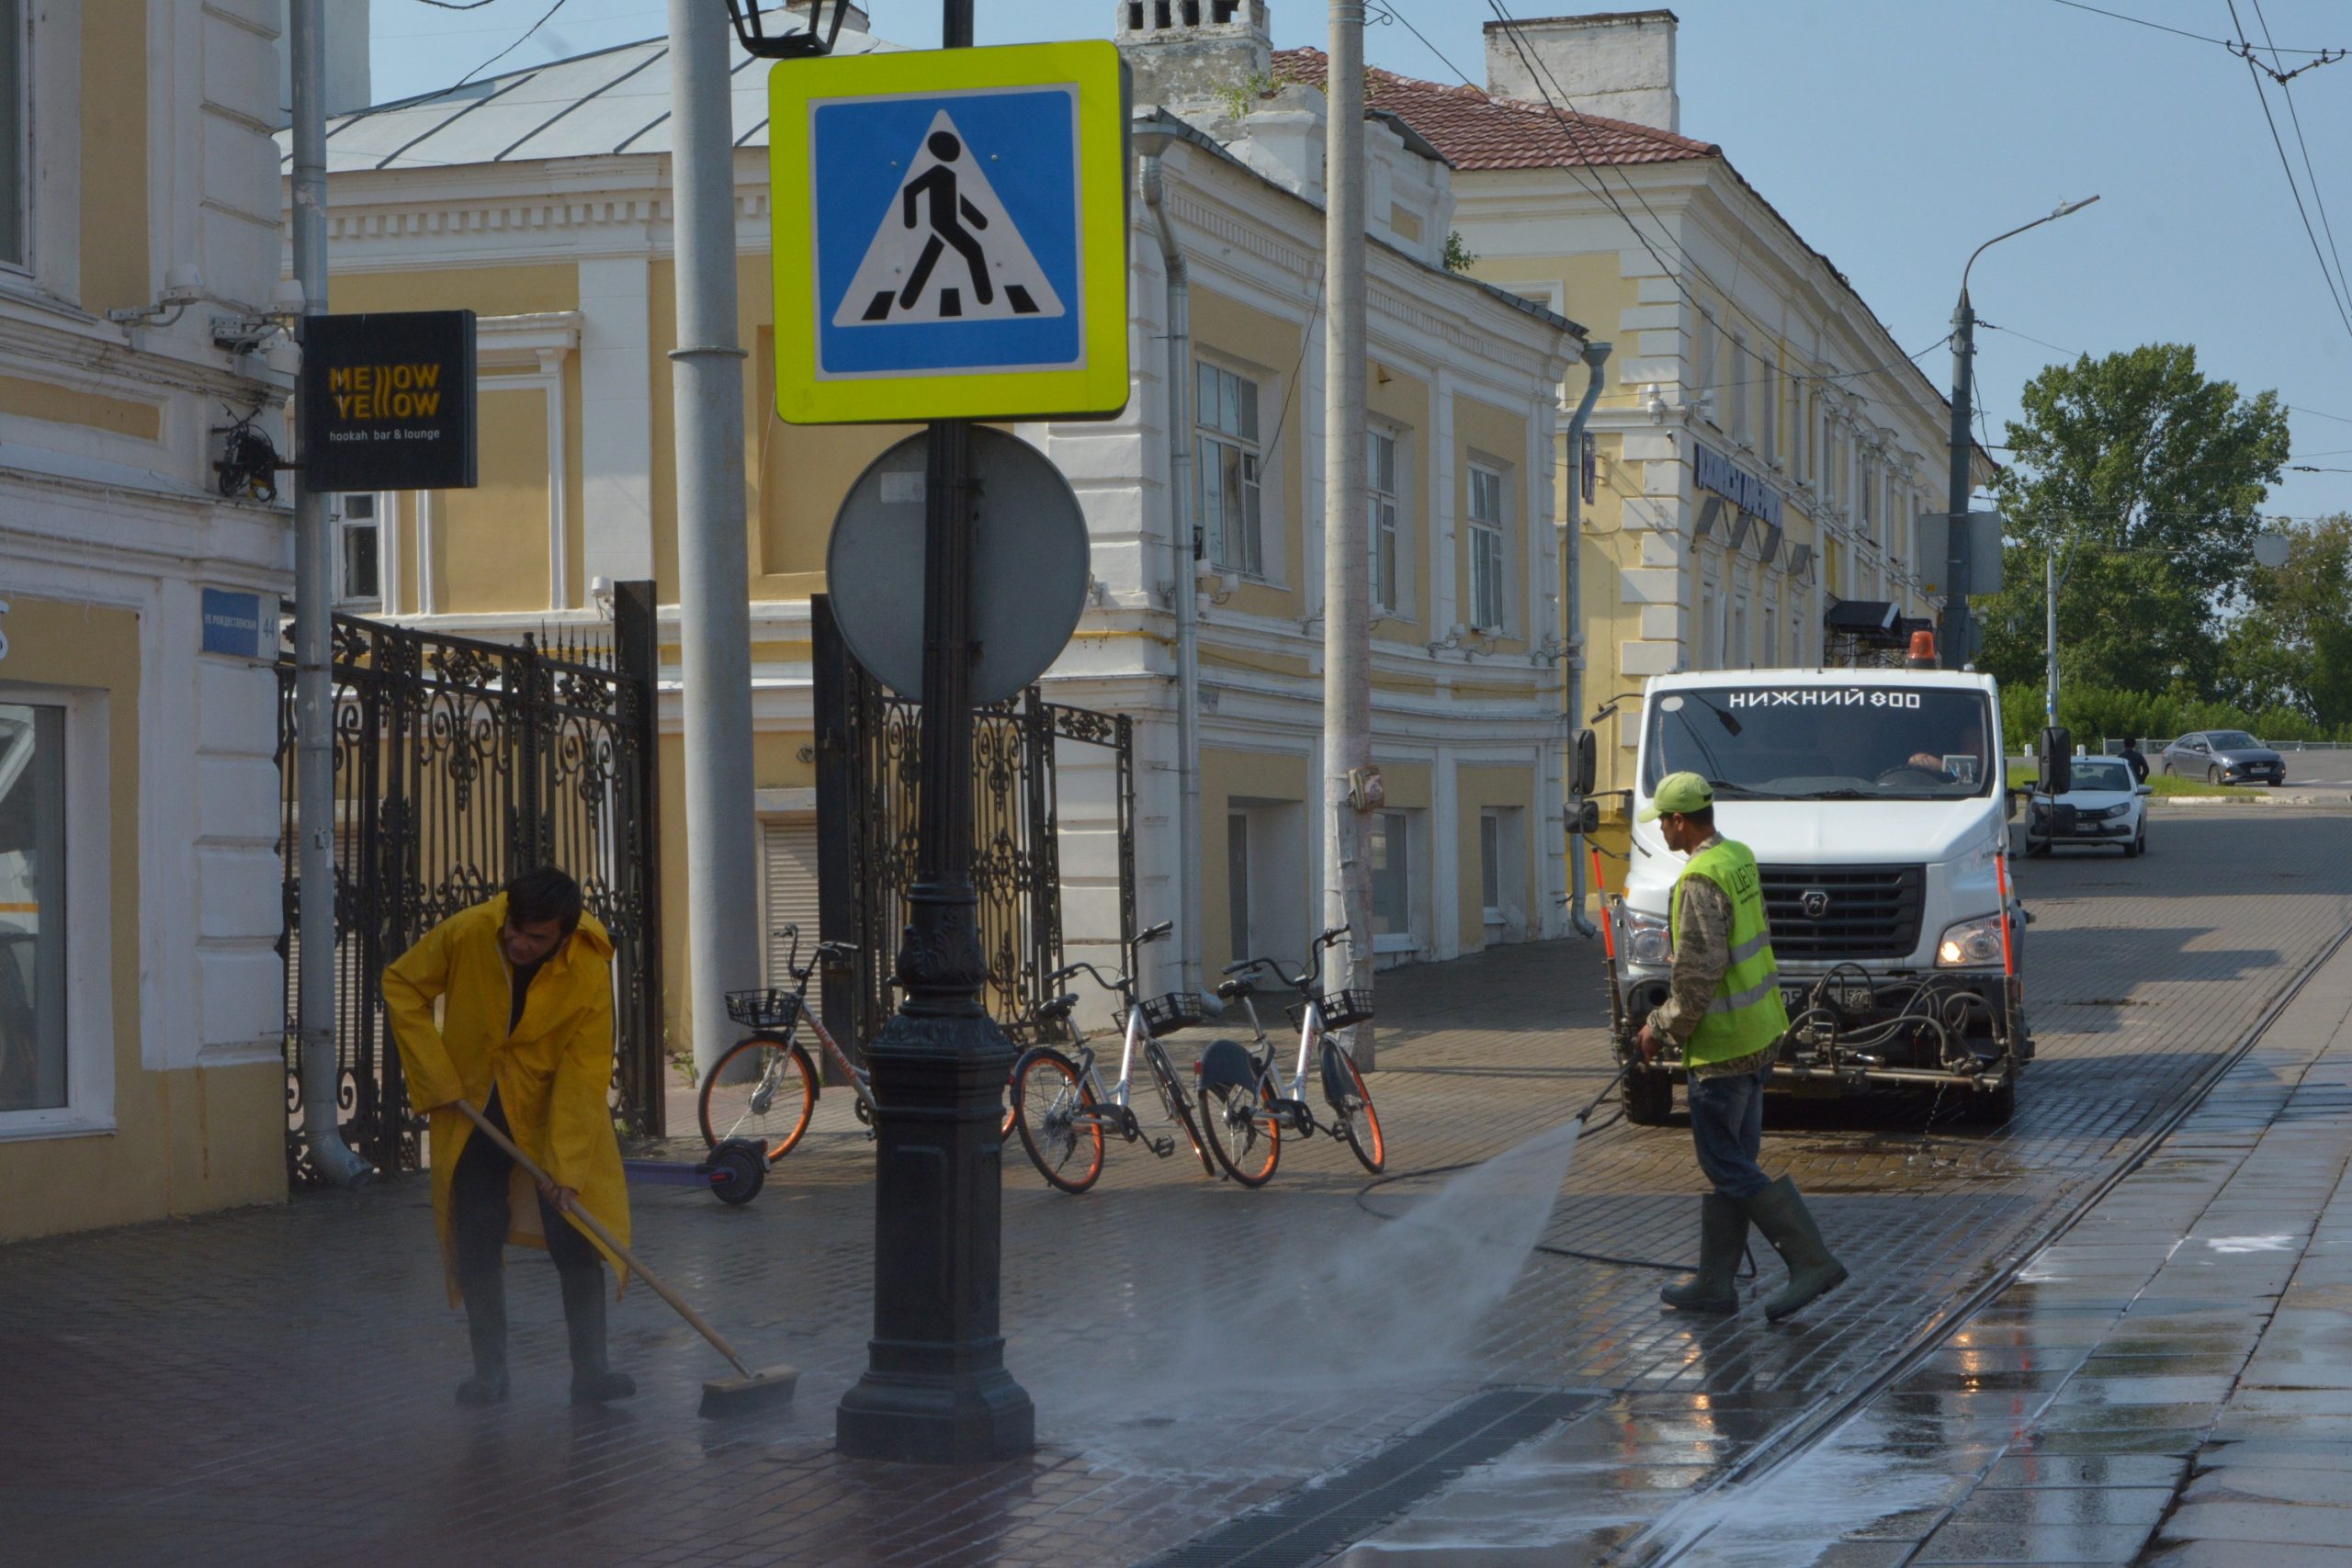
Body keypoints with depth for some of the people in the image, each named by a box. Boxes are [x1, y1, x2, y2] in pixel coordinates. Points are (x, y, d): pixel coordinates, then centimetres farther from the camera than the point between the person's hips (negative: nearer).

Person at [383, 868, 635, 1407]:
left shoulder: (590, 973, -23)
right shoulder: (466, 934, -20)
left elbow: (583, 1074, -22)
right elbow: (402, 988, -6)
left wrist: (566, 1166, -27)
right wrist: (435, 1079, -10)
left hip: (552, 1112, -1)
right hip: (472, 1112, 2)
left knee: (576, 1241, -5)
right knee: (476, 1244, 3)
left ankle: (590, 1369, 1)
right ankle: (489, 1371, 12)